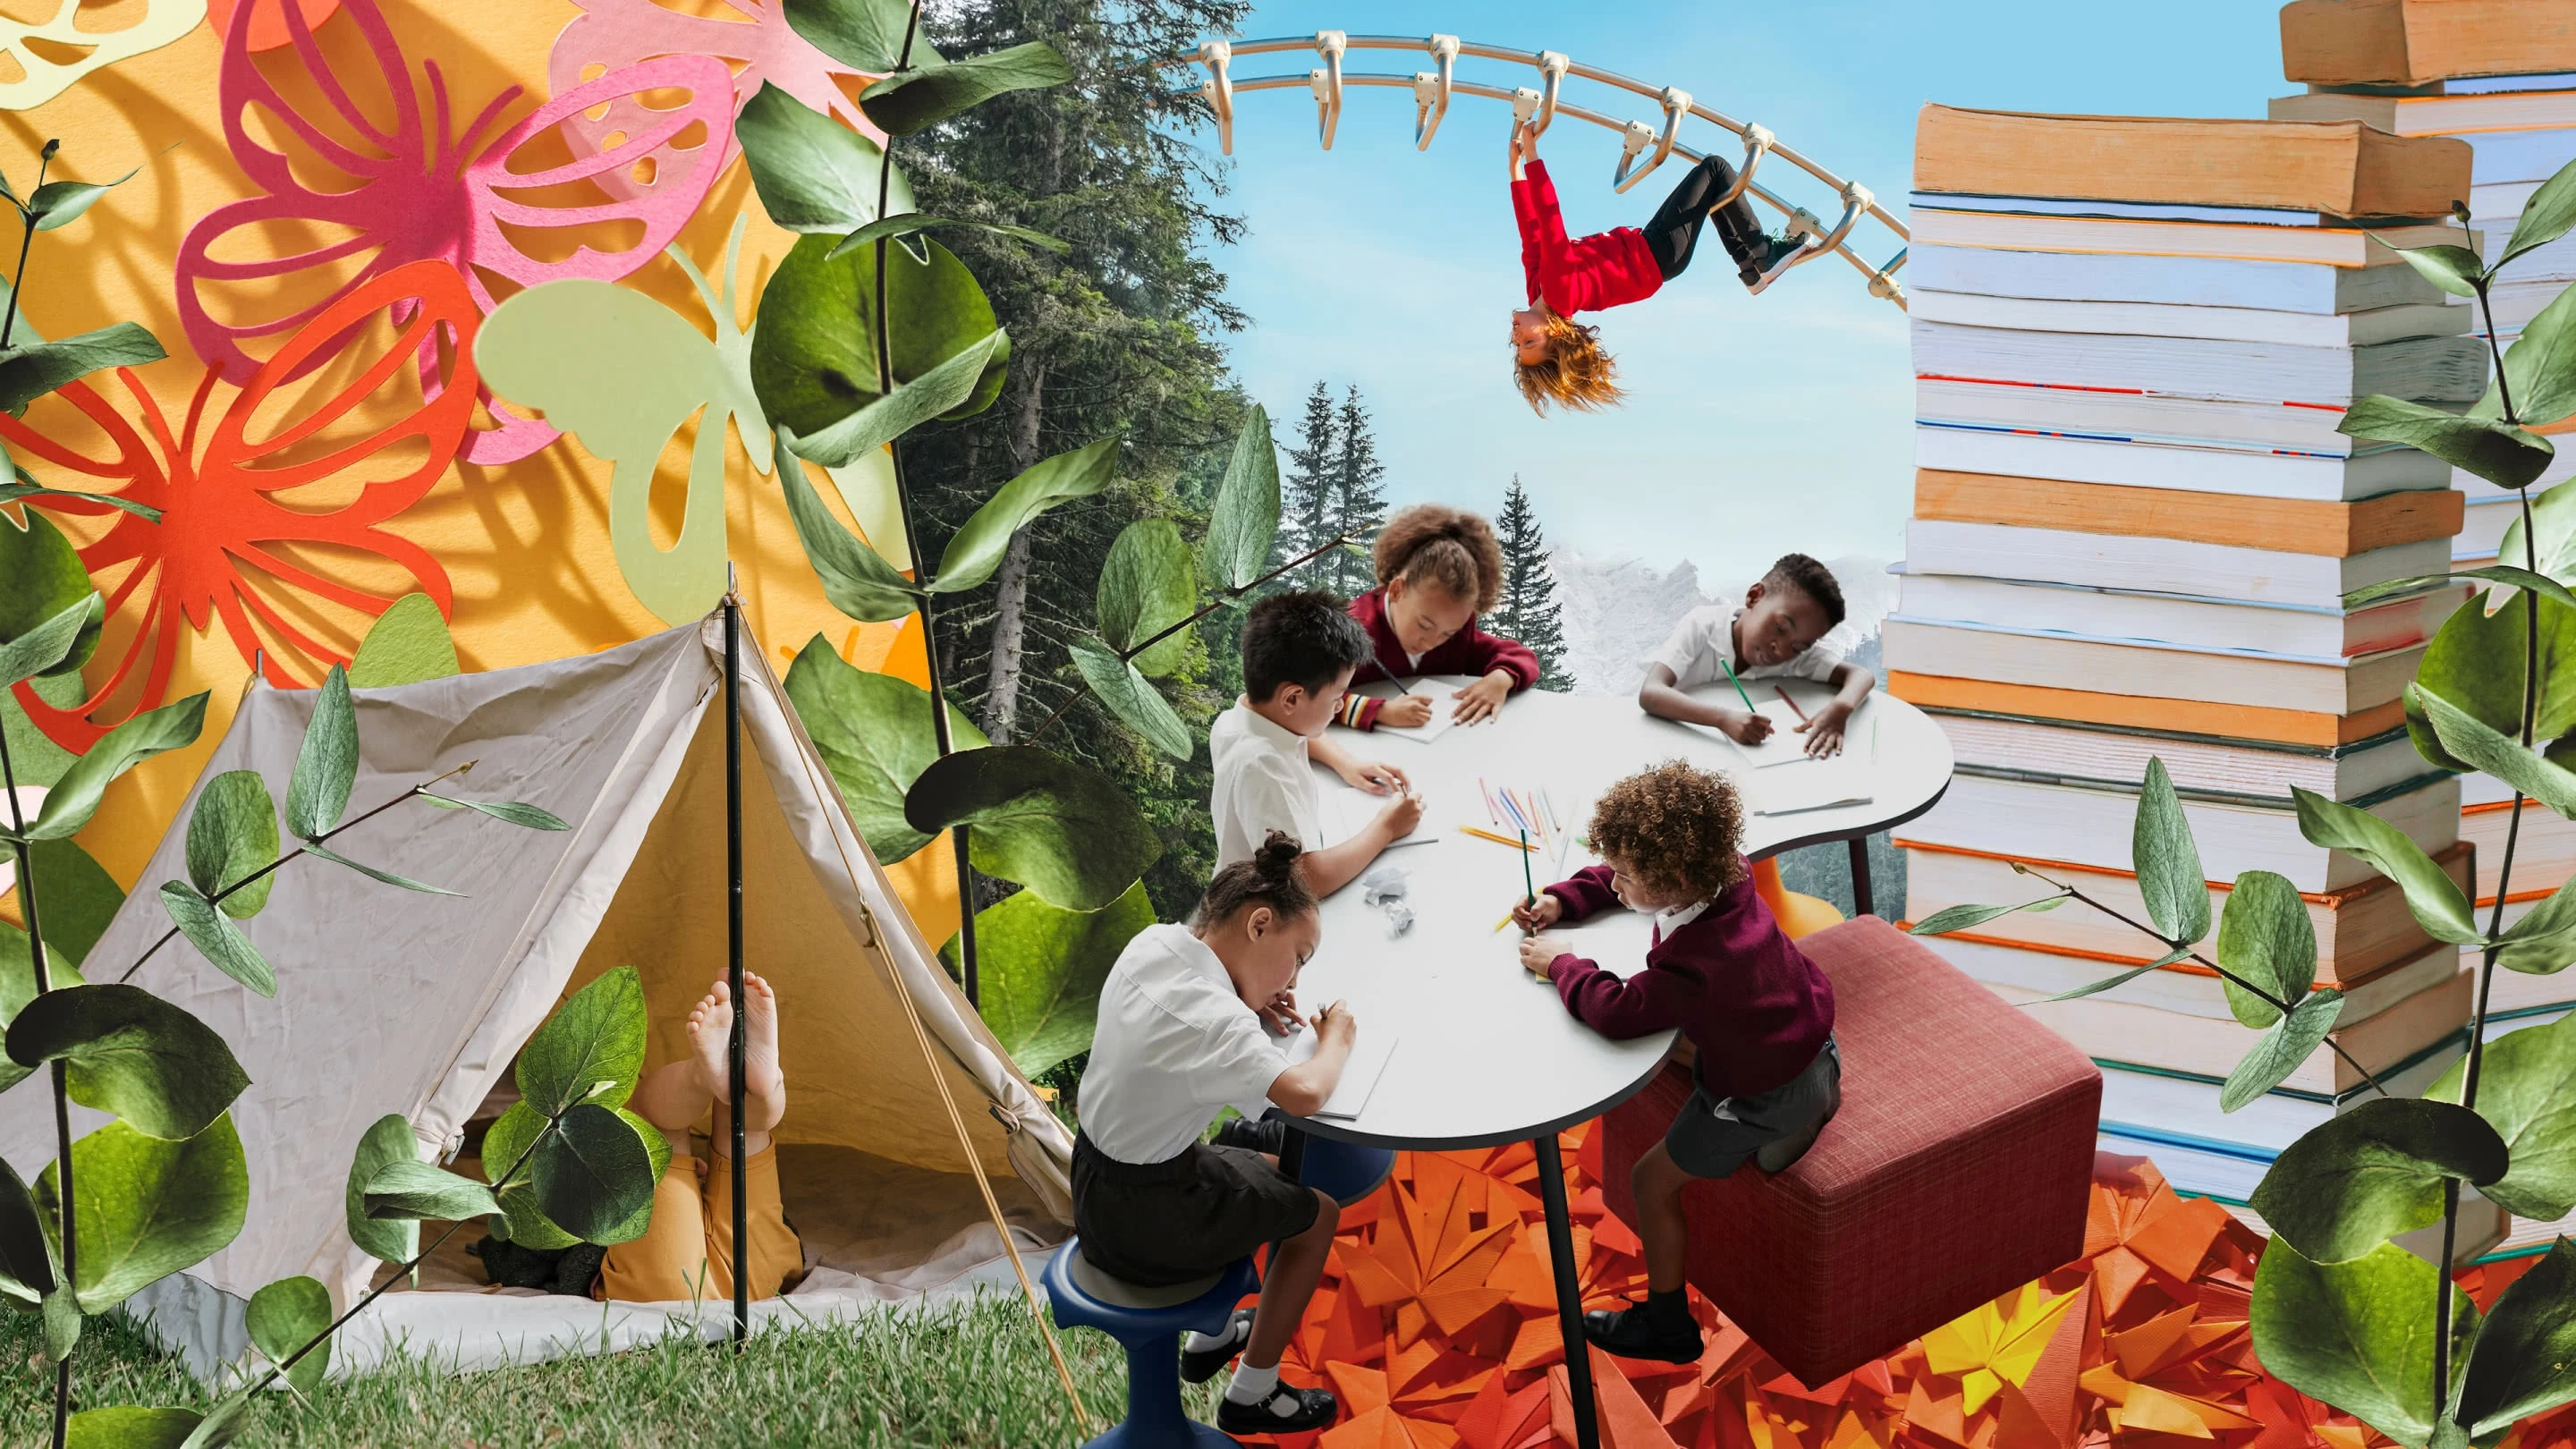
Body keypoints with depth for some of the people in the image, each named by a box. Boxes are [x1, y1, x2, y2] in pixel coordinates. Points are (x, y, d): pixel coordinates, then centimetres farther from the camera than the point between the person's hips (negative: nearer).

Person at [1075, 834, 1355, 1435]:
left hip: (1096, 1184, 8)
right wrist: (1336, 1038, -22)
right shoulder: (1210, 1018, -31)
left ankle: (1210, 1337, 46)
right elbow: (1305, 1092, -43)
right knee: (1317, 1213, 13)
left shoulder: (1150, 946, -5)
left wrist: (1251, 1009, -1)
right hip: (1144, 1226, -8)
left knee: (1269, 1172, 31)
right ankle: (1252, 1396, 25)